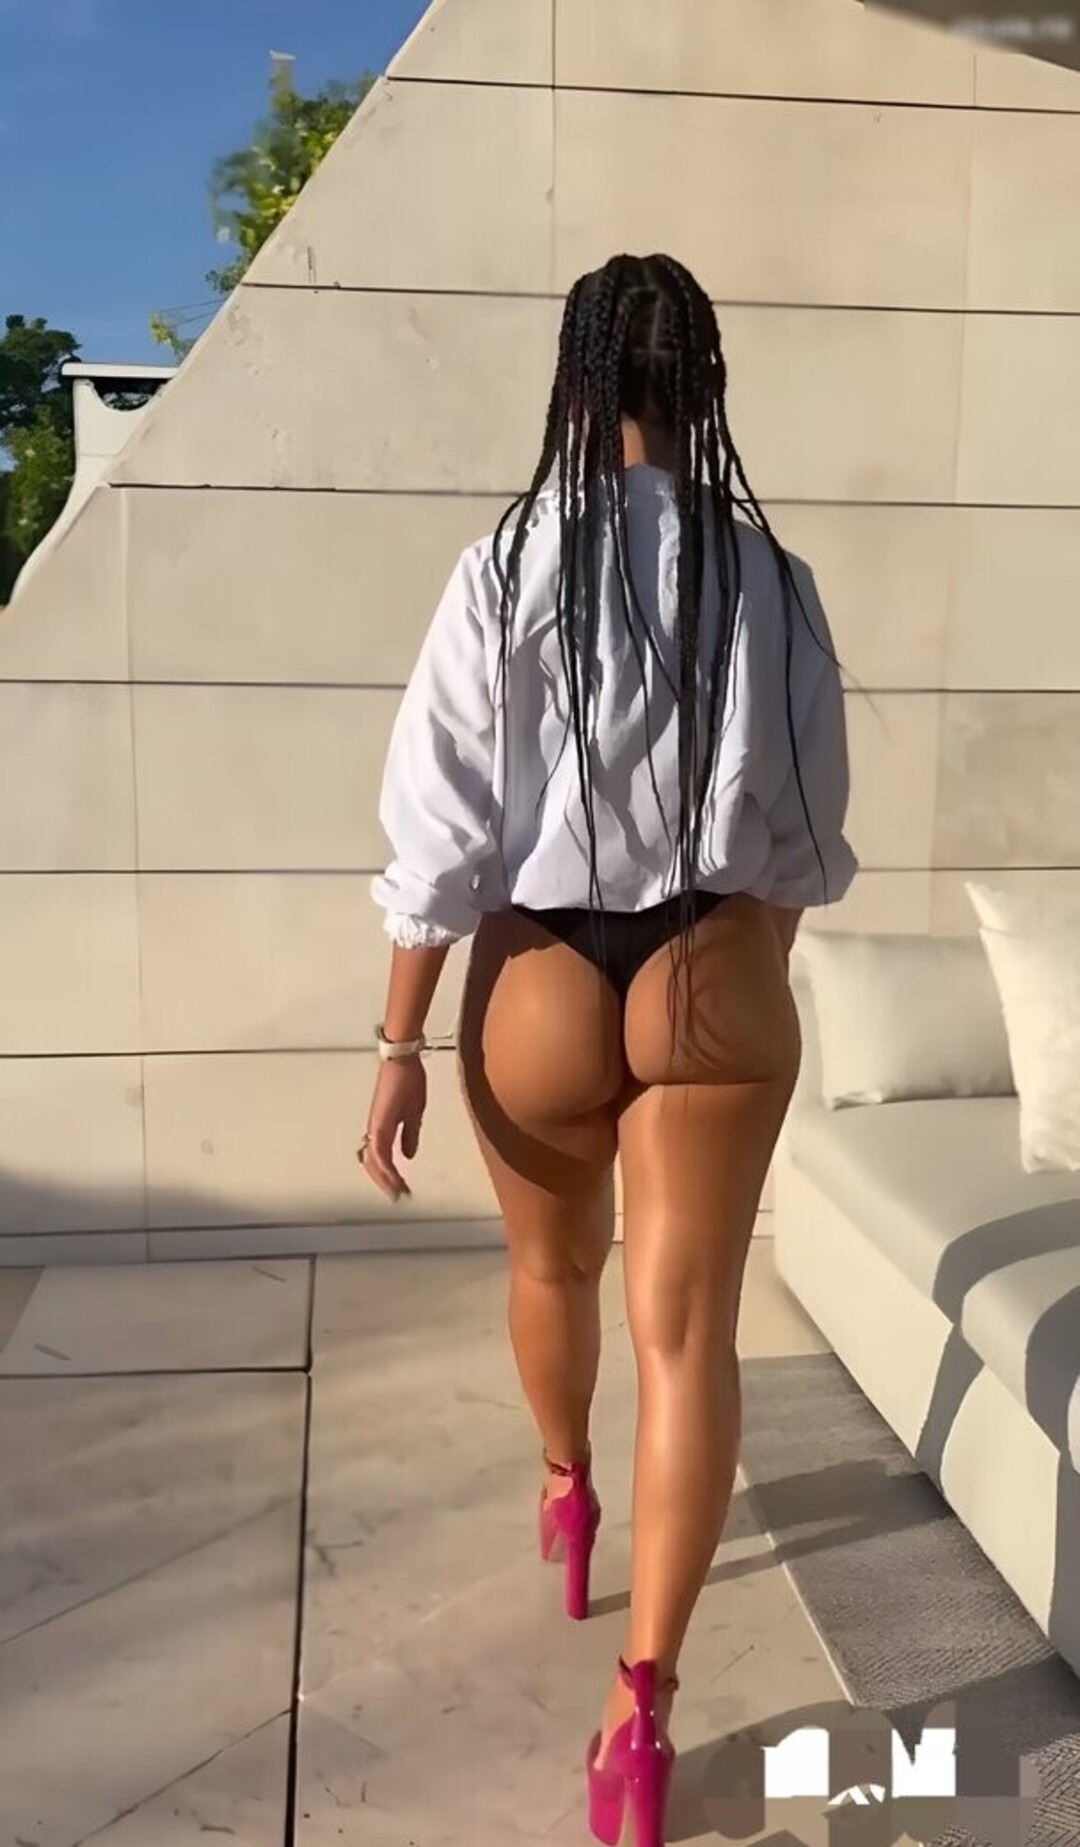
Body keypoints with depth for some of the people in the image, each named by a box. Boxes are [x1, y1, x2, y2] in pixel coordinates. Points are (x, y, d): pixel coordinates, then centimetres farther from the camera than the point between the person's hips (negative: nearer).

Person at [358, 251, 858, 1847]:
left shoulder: (506, 571, -8)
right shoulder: (773, 580, -2)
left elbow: (441, 827, -11)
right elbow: (805, 825, 5)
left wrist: (401, 1041, -5)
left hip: (541, 984, 0)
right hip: (718, 983, 1)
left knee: (553, 1269, 25)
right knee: (688, 1328, 4)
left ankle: (566, 1491, 51)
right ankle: (644, 1698, 6)